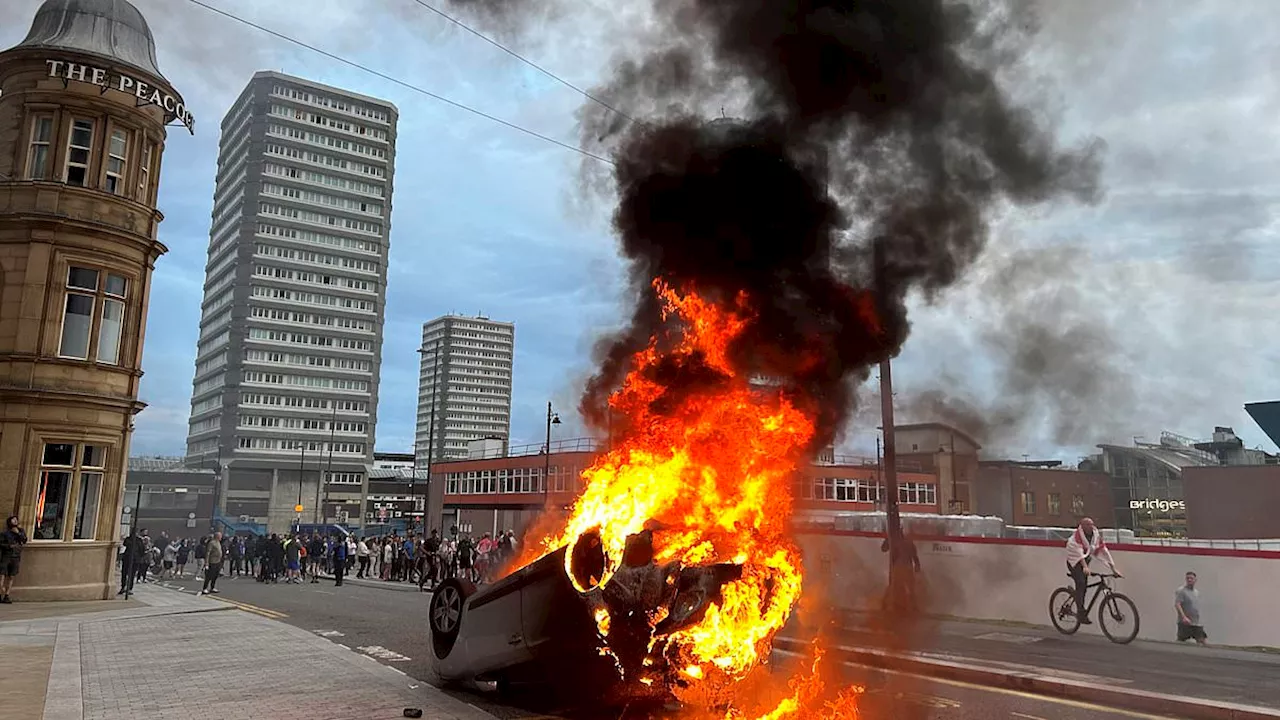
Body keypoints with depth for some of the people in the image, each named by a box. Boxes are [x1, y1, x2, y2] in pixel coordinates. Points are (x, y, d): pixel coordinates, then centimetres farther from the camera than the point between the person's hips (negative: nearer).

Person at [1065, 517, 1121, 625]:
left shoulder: (1096, 535, -6)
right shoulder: (1078, 535, -24)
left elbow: (1104, 551, -7)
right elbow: (1079, 551, -35)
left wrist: (1114, 568, -12)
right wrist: (1085, 567, -47)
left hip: (1085, 560, 6)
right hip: (1074, 561, -6)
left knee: (1084, 586, 3)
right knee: (1080, 583, -23)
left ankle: (1081, 612, 16)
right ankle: (1081, 612, -23)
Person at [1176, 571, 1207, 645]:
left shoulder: (1197, 592, 17)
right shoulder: (1181, 591, -7)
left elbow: (1197, 607, 25)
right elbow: (1177, 605, -17)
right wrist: (1184, 617, -29)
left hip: (1197, 623, 7)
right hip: (1185, 623, -7)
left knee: (1201, 642, -1)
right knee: (1180, 642, -4)